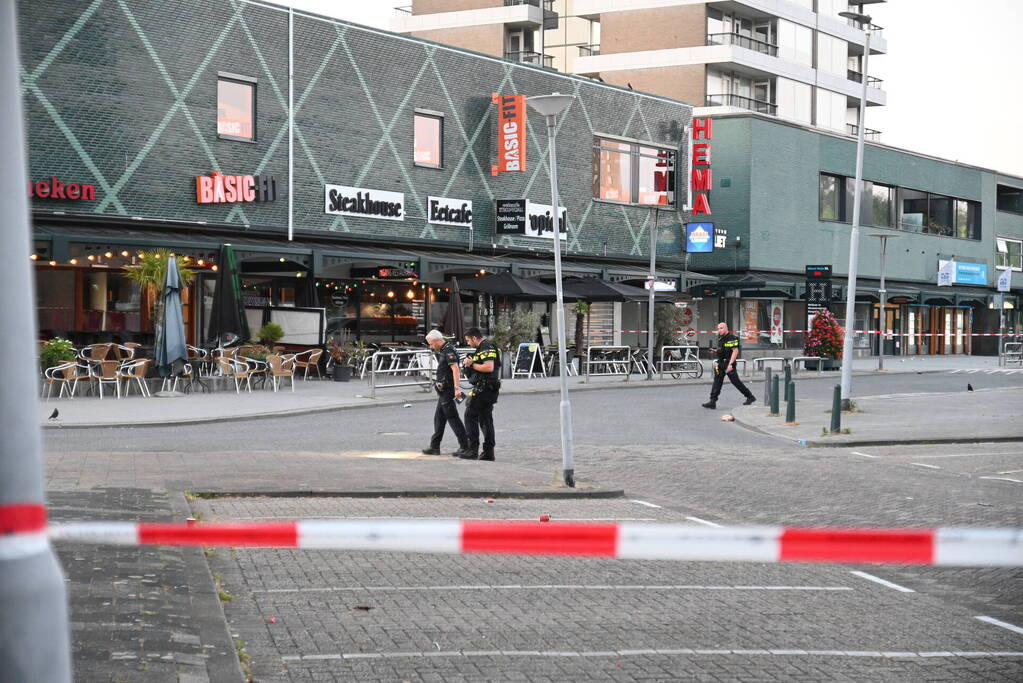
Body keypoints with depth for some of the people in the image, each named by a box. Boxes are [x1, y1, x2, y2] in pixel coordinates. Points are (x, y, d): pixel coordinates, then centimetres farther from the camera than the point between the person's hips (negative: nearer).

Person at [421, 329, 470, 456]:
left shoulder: (449, 351, -17)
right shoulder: (443, 351, 14)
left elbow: (455, 369, -27)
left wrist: (456, 388, -34)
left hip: (447, 390, -10)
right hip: (444, 391, 10)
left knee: (453, 417, -7)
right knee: (439, 418, 13)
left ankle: (465, 446, -4)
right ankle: (434, 446, 19)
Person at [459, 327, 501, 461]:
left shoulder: (486, 348, -14)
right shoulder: (484, 348, 19)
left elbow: (489, 367, -25)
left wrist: (472, 364, -16)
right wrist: (471, 362, 11)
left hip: (483, 388, -10)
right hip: (490, 389, 10)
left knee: (470, 416, -6)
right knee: (486, 418, 11)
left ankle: (473, 449, -8)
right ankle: (488, 451, 10)